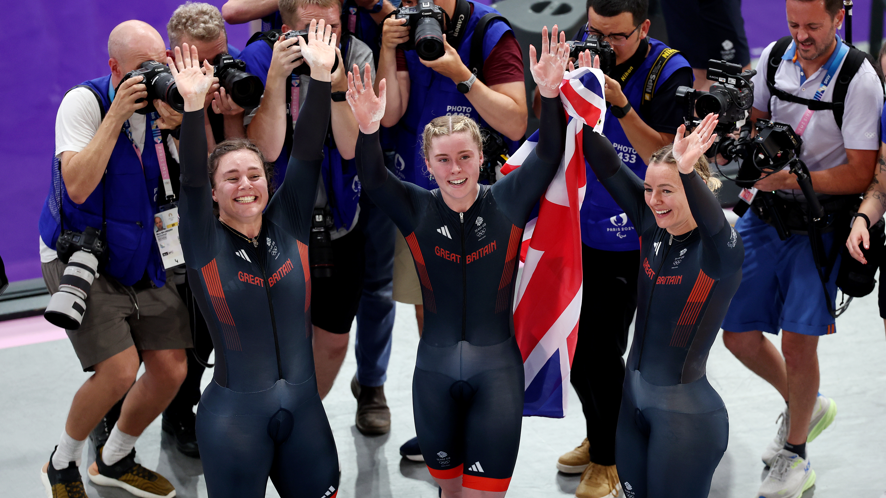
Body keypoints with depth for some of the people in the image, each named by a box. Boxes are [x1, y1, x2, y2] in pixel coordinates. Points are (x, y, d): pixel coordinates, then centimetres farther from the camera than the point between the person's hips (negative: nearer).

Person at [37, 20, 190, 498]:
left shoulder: (160, 103, -1)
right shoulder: (84, 102, -16)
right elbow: (78, 186, -28)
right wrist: (117, 115, -28)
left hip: (140, 259, 6)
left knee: (171, 369, 1)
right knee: (119, 369, -19)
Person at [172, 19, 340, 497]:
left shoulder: (288, 226, 4)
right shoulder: (205, 244, -4)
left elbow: (307, 154, -4)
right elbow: (189, 178, -18)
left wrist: (320, 74, -12)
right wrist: (193, 105, -32)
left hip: (304, 410, 3)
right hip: (235, 417, -3)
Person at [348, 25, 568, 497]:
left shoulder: (507, 202, -3)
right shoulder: (417, 209, -2)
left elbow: (548, 155, -14)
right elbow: (372, 180, -17)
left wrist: (550, 95, -30)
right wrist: (368, 130, -37)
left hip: (497, 368, -2)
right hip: (435, 369, 2)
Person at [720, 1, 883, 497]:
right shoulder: (774, 56, 1)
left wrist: (791, 178, -27)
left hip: (819, 221, -5)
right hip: (764, 212, 6)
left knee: (797, 339, -8)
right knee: (738, 333, 7)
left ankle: (795, 456, 14)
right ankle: (805, 405, 35)